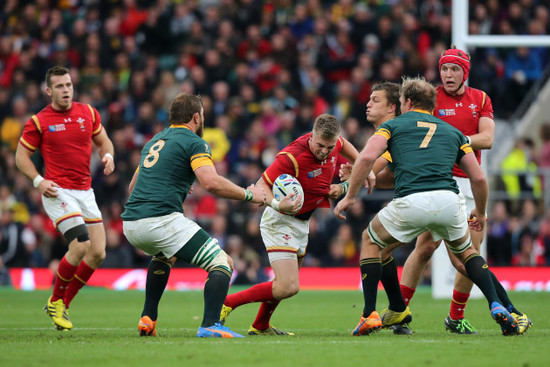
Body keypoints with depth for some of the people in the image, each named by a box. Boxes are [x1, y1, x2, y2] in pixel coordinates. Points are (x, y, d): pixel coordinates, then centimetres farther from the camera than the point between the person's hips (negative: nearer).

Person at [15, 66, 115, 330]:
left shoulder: (88, 113, 7)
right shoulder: (38, 122, -4)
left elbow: (103, 141, 20)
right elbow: (22, 156, 3)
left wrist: (108, 156, -3)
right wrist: (38, 181, -13)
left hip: (85, 193, 6)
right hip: (57, 192, -6)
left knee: (98, 253, -1)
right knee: (80, 246, -21)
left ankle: (63, 304, 15)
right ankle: (56, 301, 0)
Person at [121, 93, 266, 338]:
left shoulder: (154, 141, 25)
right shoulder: (194, 143, 2)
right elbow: (211, 182, -15)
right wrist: (249, 195, -2)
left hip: (130, 223, 8)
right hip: (162, 220, -8)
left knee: (163, 255, 40)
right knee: (222, 264, -3)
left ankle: (148, 319, 30)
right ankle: (210, 325, -24)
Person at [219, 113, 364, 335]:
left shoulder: (333, 143, -9)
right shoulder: (292, 157, -32)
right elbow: (261, 185, -23)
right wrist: (277, 204, -41)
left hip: (301, 223, 8)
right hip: (280, 222, -8)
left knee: (286, 284, 23)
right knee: (288, 287, -20)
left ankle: (260, 326, 42)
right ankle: (227, 303, -9)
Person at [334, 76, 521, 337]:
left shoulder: (393, 125, 19)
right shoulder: (452, 132, 27)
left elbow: (367, 157, 1)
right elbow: (479, 178, 21)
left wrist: (350, 196, 7)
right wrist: (480, 213, 37)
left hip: (409, 203, -2)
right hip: (448, 200, 3)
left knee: (371, 242, 25)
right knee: (465, 250, 30)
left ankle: (370, 315, 14)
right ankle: (496, 306, 9)